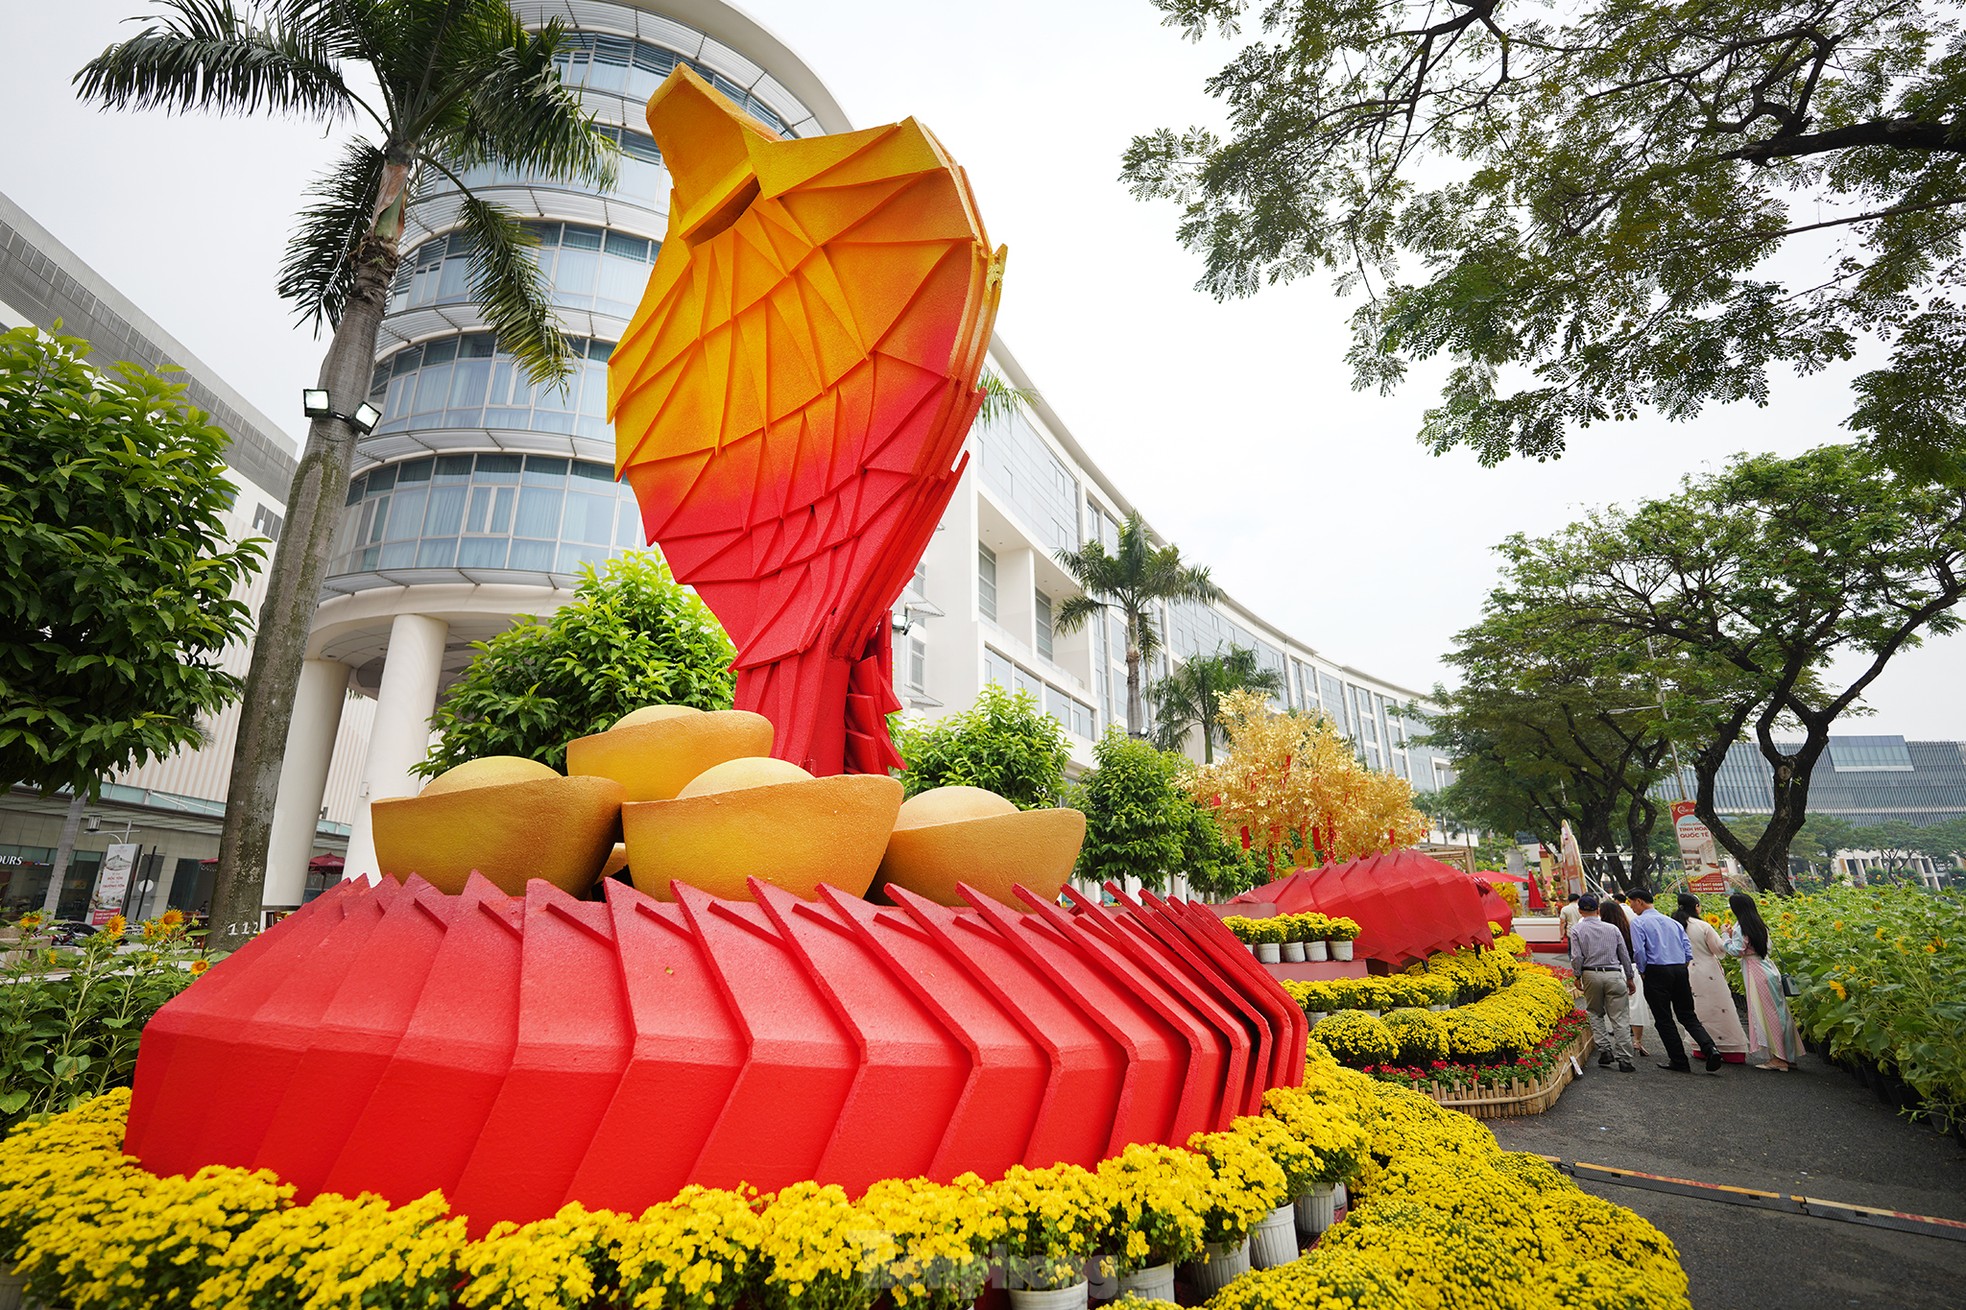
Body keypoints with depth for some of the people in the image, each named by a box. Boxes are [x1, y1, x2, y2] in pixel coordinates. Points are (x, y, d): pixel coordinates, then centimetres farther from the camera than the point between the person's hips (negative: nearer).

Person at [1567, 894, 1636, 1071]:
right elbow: (1625, 955, 9)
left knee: (1595, 1014, 16)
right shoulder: (1612, 929, 5)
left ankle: (1604, 1049, 5)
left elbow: (1577, 957, -7)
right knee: (1619, 1018, 3)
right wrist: (1630, 978, 20)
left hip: (1591, 975, -1)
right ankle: (1624, 1060, 2)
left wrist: (1577, 976, 6)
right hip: (1614, 975, 1)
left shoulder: (1577, 930, -2)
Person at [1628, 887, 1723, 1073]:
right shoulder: (1671, 921, 14)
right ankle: (1709, 1048, -7)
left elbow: (1638, 951, -14)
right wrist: (1682, 968, 20)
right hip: (1680, 969, 6)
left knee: (1664, 1019, 4)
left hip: (1656, 971, -6)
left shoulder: (1638, 922, -5)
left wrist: (1642, 972, 1)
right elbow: (1688, 948, 11)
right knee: (1687, 1014, 13)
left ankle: (1679, 1061, 6)